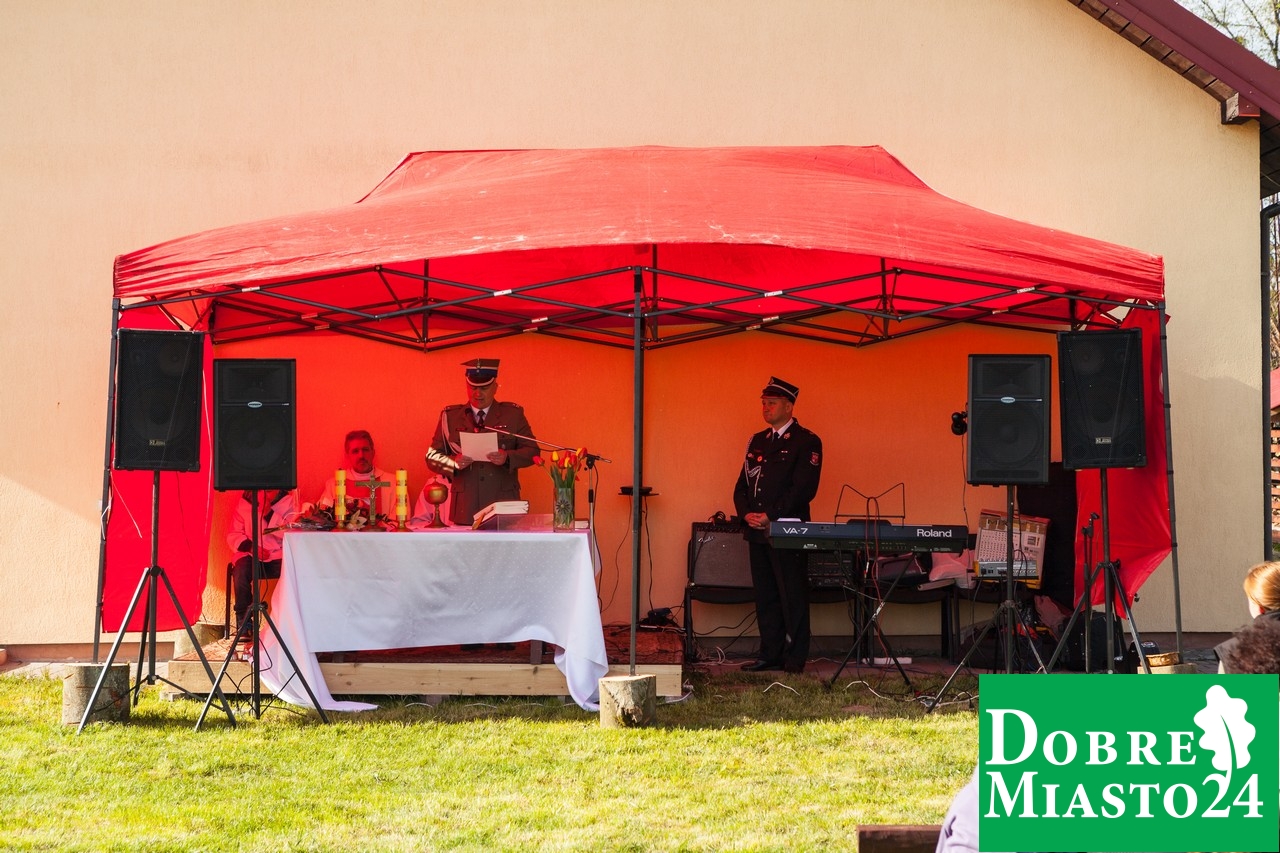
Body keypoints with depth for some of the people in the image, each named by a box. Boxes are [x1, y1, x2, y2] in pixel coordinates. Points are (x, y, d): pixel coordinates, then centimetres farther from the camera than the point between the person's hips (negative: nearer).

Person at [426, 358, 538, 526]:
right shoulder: (450, 416, 12)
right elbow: (432, 456, 10)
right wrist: (454, 463, -11)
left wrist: (508, 457, -15)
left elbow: (532, 451, 5)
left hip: (504, 504, 0)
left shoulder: (513, 414, 10)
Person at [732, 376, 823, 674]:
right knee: (765, 596, 8)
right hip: (757, 531, 7)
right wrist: (746, 513, -2)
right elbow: (743, 483, 17)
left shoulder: (806, 442, -4)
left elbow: (804, 488, -13)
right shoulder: (757, 441, 18)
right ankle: (770, 655, 12)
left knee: (792, 598, -5)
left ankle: (794, 660, -2)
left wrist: (771, 515, -16)